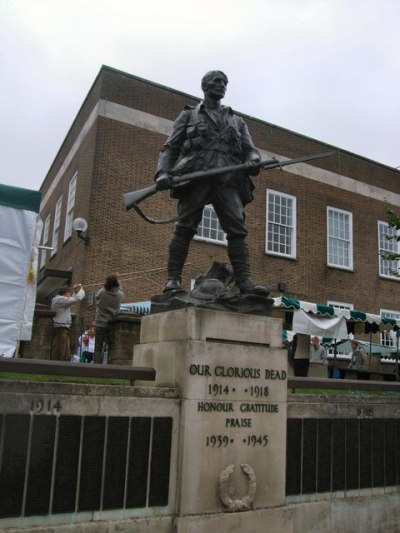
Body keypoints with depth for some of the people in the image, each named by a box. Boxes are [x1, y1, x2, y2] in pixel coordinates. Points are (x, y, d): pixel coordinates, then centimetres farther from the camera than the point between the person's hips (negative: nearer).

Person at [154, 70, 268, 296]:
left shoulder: (237, 121, 30)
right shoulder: (189, 115, 22)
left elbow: (250, 148, 21)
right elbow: (170, 148, 14)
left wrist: (253, 160, -6)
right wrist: (163, 172, -5)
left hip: (228, 180, 2)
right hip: (195, 177, -2)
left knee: (237, 230, -12)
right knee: (185, 228, -11)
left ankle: (245, 281, -18)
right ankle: (173, 279, -11)